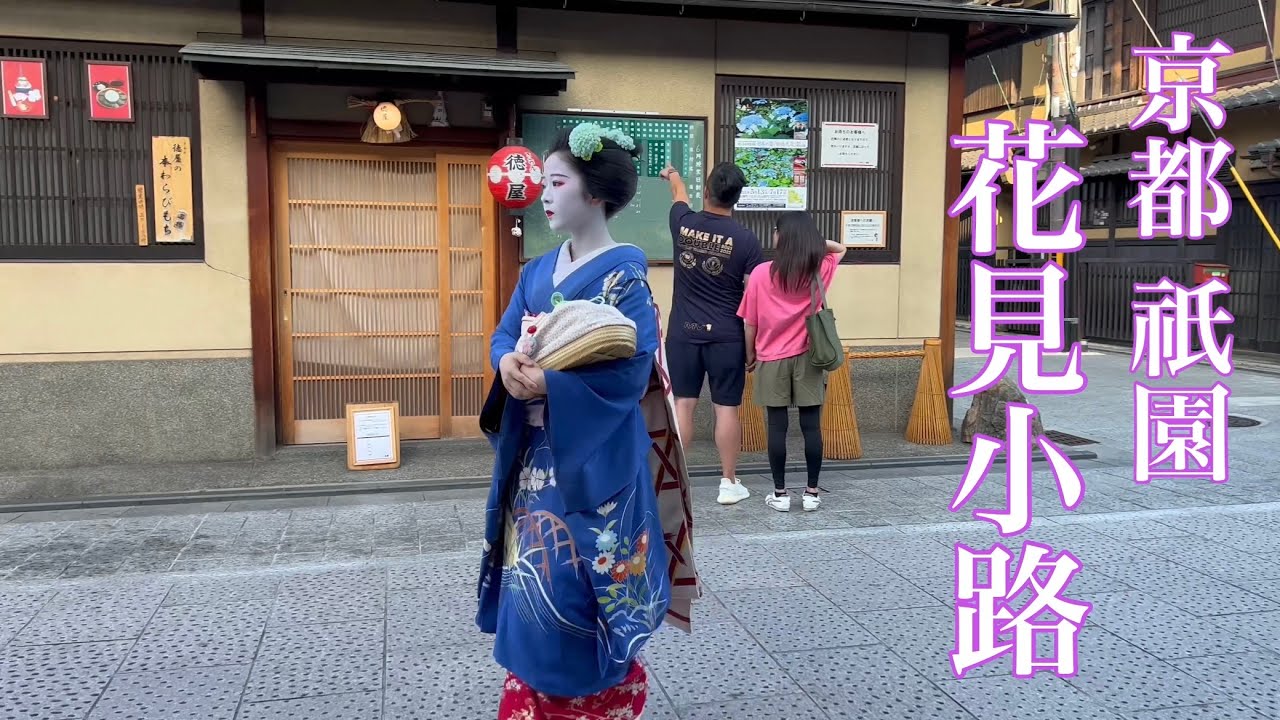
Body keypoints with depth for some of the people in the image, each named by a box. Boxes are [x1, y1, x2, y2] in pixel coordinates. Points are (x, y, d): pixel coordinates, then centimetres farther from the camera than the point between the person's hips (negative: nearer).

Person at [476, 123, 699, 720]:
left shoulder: (625, 271, -13)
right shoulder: (539, 270, 11)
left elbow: (631, 368, -21)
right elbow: (504, 334, 8)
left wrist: (545, 383, -26)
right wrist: (508, 362, -15)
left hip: (593, 459, -7)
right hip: (535, 454, 7)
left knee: (576, 589, -2)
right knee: (531, 581, 14)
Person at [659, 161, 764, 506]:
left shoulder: (684, 223, -3)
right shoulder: (745, 239, -9)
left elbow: (680, 196, 22)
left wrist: (673, 175, 46)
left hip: (684, 334, 2)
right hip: (726, 337, -2)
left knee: (682, 405, 6)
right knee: (726, 408, 5)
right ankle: (729, 483, 14)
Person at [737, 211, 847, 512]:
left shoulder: (761, 273, -7)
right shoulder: (819, 269, -1)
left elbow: (751, 323, -3)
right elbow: (840, 249, 21)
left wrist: (750, 355, 11)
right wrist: (810, 238, 8)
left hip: (772, 359, -1)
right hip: (807, 358, 1)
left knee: (777, 426, 3)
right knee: (811, 425, 5)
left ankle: (780, 493, 8)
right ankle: (812, 492, 10)